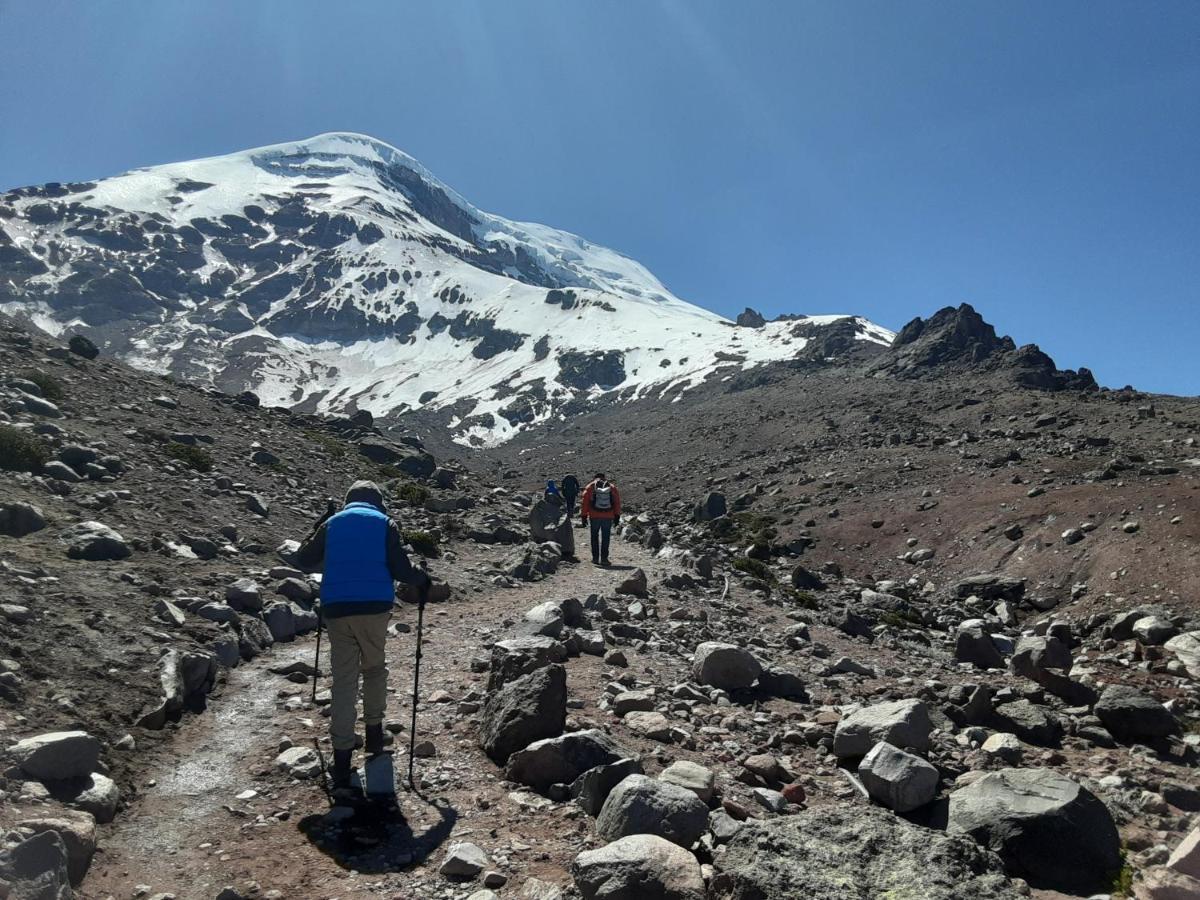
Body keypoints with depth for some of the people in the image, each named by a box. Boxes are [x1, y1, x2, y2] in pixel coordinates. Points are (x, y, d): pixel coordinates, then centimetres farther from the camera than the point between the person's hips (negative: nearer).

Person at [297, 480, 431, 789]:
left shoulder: (332, 523, 13)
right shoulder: (385, 524, 6)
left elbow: (304, 560, 13)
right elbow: (400, 568, -4)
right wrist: (422, 580, 14)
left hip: (336, 609, 1)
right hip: (375, 607, -1)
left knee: (343, 679, 4)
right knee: (374, 668, 22)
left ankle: (342, 758, 0)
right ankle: (374, 733, 29)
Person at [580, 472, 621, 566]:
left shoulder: (590, 487, 5)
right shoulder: (612, 487, 8)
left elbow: (585, 503, 1)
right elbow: (617, 503, 4)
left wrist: (584, 516, 4)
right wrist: (617, 516, 6)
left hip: (594, 517, -1)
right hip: (608, 517, 1)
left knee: (594, 537, 13)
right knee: (605, 538, 7)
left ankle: (595, 558, 12)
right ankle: (604, 558, 3)